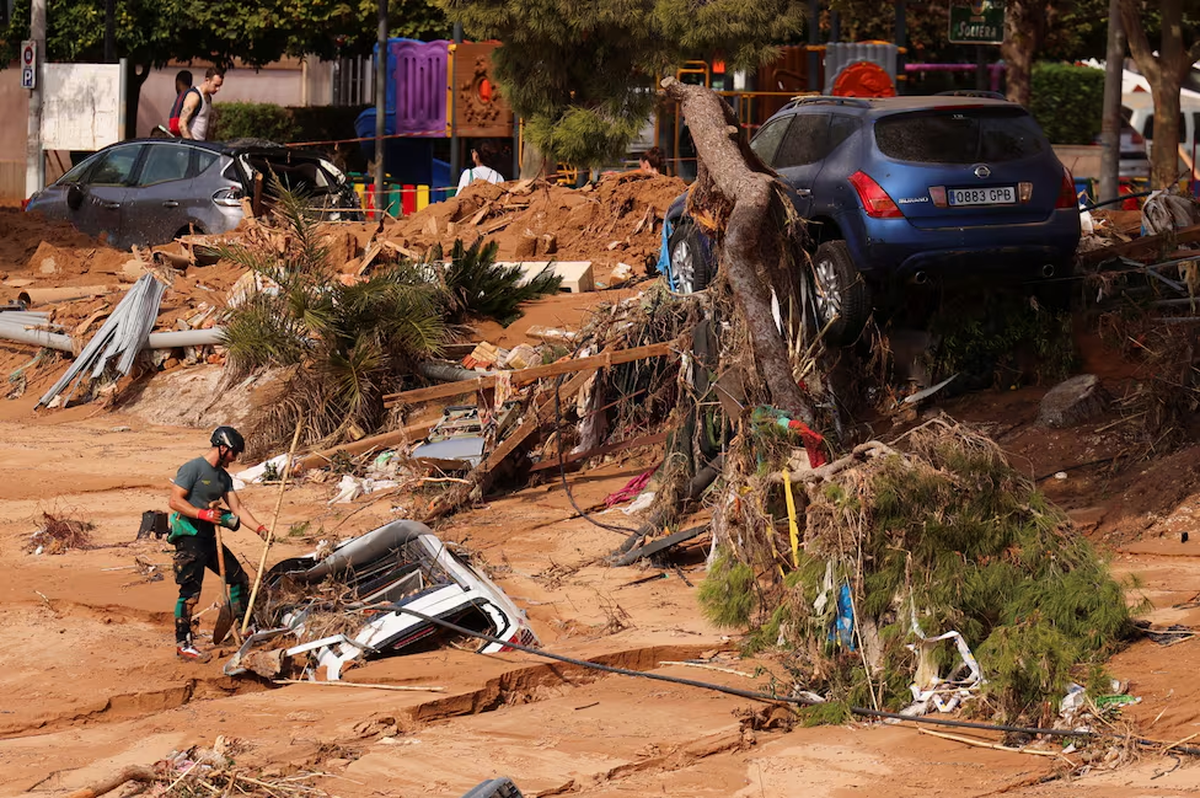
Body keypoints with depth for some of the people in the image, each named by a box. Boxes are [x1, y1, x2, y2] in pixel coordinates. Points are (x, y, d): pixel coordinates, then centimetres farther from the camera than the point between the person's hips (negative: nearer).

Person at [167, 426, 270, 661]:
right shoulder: (193, 468, -11)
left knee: (240, 579, 13)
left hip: (209, 538, 9)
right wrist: (203, 514, -26)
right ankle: (183, 643, -6)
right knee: (191, 592, -11)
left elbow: (237, 507, 14)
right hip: (189, 538, -9)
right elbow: (175, 501, -17)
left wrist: (260, 528, 2)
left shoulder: (224, 477, 15)